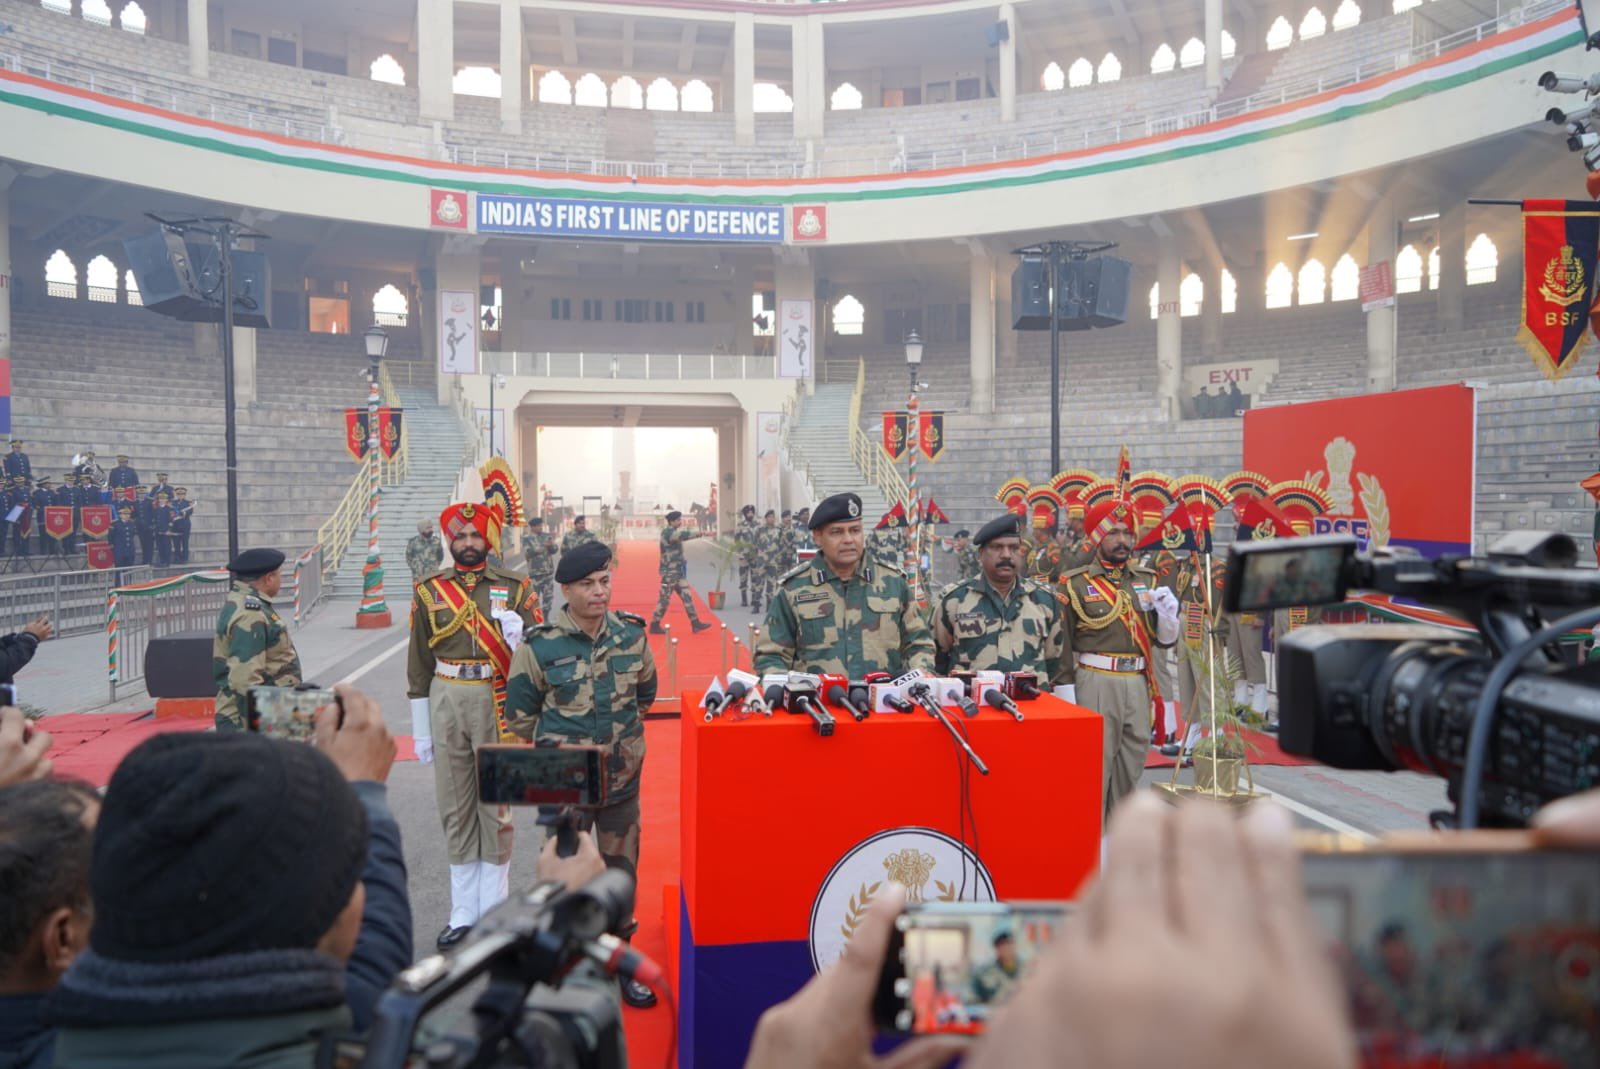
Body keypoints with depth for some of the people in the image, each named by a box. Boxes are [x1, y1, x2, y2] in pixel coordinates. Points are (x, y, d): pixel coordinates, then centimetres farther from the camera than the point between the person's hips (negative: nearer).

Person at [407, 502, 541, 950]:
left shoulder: (515, 587, 1)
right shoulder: (429, 590, 5)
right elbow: (419, 664, 7)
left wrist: (517, 637, -19)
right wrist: (420, 729, 6)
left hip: (497, 703, -2)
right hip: (446, 703, 2)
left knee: (496, 807, 6)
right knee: (454, 809, 8)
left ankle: (494, 911, 18)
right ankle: (463, 912, 20)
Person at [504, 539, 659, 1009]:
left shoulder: (631, 633, -3)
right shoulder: (540, 645, -12)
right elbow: (518, 712, 0)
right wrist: (557, 745, 3)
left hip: (623, 777, 3)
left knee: (622, 872, 15)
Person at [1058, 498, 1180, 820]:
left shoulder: (1147, 581, 11)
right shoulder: (1076, 583, -3)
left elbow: (1166, 639, 11)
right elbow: (1063, 644, -4)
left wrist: (1168, 611, -9)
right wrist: (1067, 692, -8)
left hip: (1138, 683, 5)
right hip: (1096, 683, -5)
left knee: (1132, 761, 13)